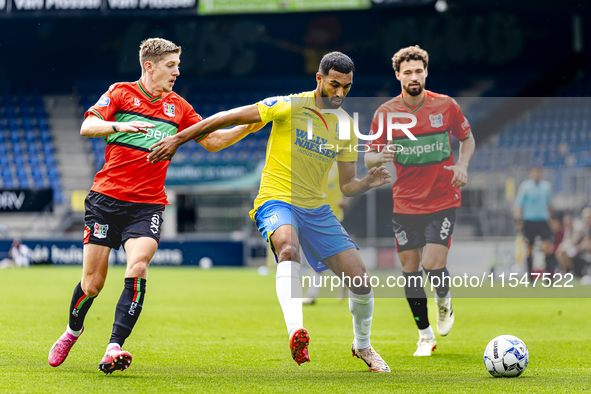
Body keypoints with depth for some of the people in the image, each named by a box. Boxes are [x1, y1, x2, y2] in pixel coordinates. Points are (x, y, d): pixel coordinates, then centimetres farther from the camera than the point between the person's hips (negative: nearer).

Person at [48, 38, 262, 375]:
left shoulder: (178, 107, 12)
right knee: (92, 283, 1)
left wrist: (249, 126, 2)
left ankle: (114, 348, -27)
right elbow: (87, 126, -10)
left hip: (148, 205, 2)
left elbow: (212, 140, 16)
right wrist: (120, 125, -29)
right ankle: (73, 329, 32)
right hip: (107, 197, -2)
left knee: (137, 269, -23)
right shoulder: (122, 93, 2)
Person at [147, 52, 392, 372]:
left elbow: (346, 186, 13)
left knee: (361, 282, -2)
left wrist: (368, 183, -10)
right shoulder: (291, 106, -7)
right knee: (288, 248, -40)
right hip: (277, 200, -5)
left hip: (316, 209, 5)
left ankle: (362, 345, 26)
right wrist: (179, 138, -8)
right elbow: (229, 118, -6)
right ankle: (296, 333, -54)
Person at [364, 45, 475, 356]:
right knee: (410, 268, 3)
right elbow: (368, 159, 1)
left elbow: (467, 138, 12)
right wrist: (381, 156, -23)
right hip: (404, 205, 2)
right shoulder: (385, 113, -3)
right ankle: (425, 335, 19)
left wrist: (462, 165, -7)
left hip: (442, 201, -2)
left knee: (432, 264, -15)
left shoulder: (446, 105, -3)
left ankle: (444, 301, 20)